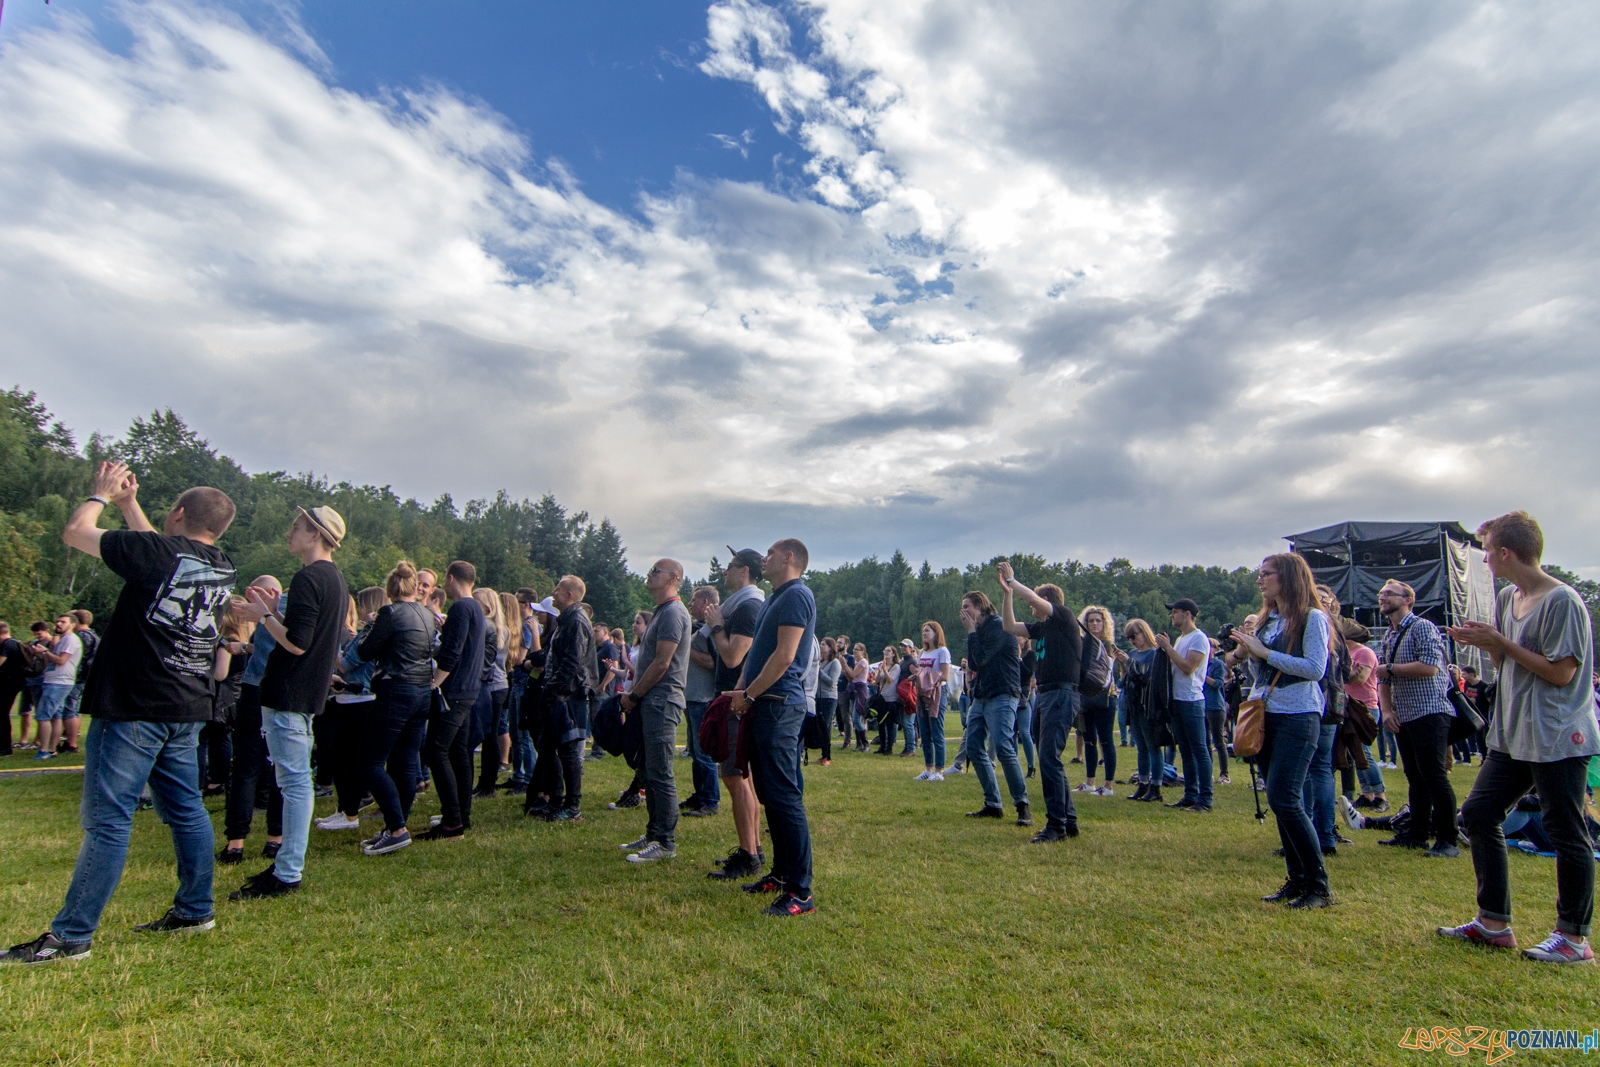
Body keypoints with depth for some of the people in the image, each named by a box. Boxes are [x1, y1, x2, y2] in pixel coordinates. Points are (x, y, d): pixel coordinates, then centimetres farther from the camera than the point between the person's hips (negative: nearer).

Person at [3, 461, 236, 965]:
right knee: (185, 810, 13)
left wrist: (102, 493, 15)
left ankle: (71, 935, 5)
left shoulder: (156, 553, -14)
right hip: (186, 709, 7)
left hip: (134, 707, -7)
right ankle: (195, 909, 21)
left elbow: (74, 532, -2)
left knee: (106, 819, -2)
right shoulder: (221, 567, 7)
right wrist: (129, 502, 29)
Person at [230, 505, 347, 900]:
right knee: (296, 780, 16)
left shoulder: (307, 578, -16)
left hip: (288, 693, -10)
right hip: (308, 692, 10)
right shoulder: (335, 579, 15)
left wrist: (264, 617, -8)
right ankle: (287, 862, 25)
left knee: (294, 781, -6)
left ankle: (287, 874, 1)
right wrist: (276, 613, 14)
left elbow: (297, 643, -22)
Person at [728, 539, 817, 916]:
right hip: (764, 706, 10)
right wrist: (742, 689, 8)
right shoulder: (774, 598, 20)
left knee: (785, 797, -10)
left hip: (780, 706, -10)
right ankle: (781, 872, 26)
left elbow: (784, 655, -19)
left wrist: (749, 695, -12)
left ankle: (800, 892, -5)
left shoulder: (796, 595, -11)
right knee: (770, 796, 15)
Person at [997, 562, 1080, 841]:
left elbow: (1034, 598, -17)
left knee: (1049, 758, -13)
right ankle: (1069, 820, 20)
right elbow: (1009, 626, 19)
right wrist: (1007, 592, 13)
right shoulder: (1042, 627, 19)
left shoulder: (1064, 617, -4)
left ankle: (1056, 825, -8)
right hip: (1048, 695, 10)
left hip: (1062, 694, -10)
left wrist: (1012, 580, -2)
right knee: (1050, 760, 12)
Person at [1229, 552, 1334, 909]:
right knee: (1282, 801, 10)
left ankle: (1319, 886, -2)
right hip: (1266, 715, 7)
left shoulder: (1312, 618, -6)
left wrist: (1264, 652, -16)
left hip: (1298, 717, -7)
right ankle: (1297, 880, 19)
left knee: (1284, 798, -13)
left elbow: (1315, 668, -17)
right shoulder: (1266, 619, 14)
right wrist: (1246, 654, 1)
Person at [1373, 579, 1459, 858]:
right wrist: (1387, 710, 4)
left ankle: (1447, 841, -1)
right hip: (1404, 718, 8)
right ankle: (1418, 835, 19)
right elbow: (1383, 679, 18)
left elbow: (1430, 666, -22)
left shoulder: (1422, 627, -8)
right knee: (1415, 779, 12)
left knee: (1434, 777, -8)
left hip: (1429, 713, -8)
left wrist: (1389, 668, -12)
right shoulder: (1389, 636, 17)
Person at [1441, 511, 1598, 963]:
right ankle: (1494, 922, 17)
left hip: (1559, 739, -9)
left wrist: (1501, 642, -16)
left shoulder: (1562, 601, -15)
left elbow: (1561, 672, -18)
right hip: (1512, 735, 9)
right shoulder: (1507, 598, 11)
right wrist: (1485, 643, -1)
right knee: (1478, 813, 7)